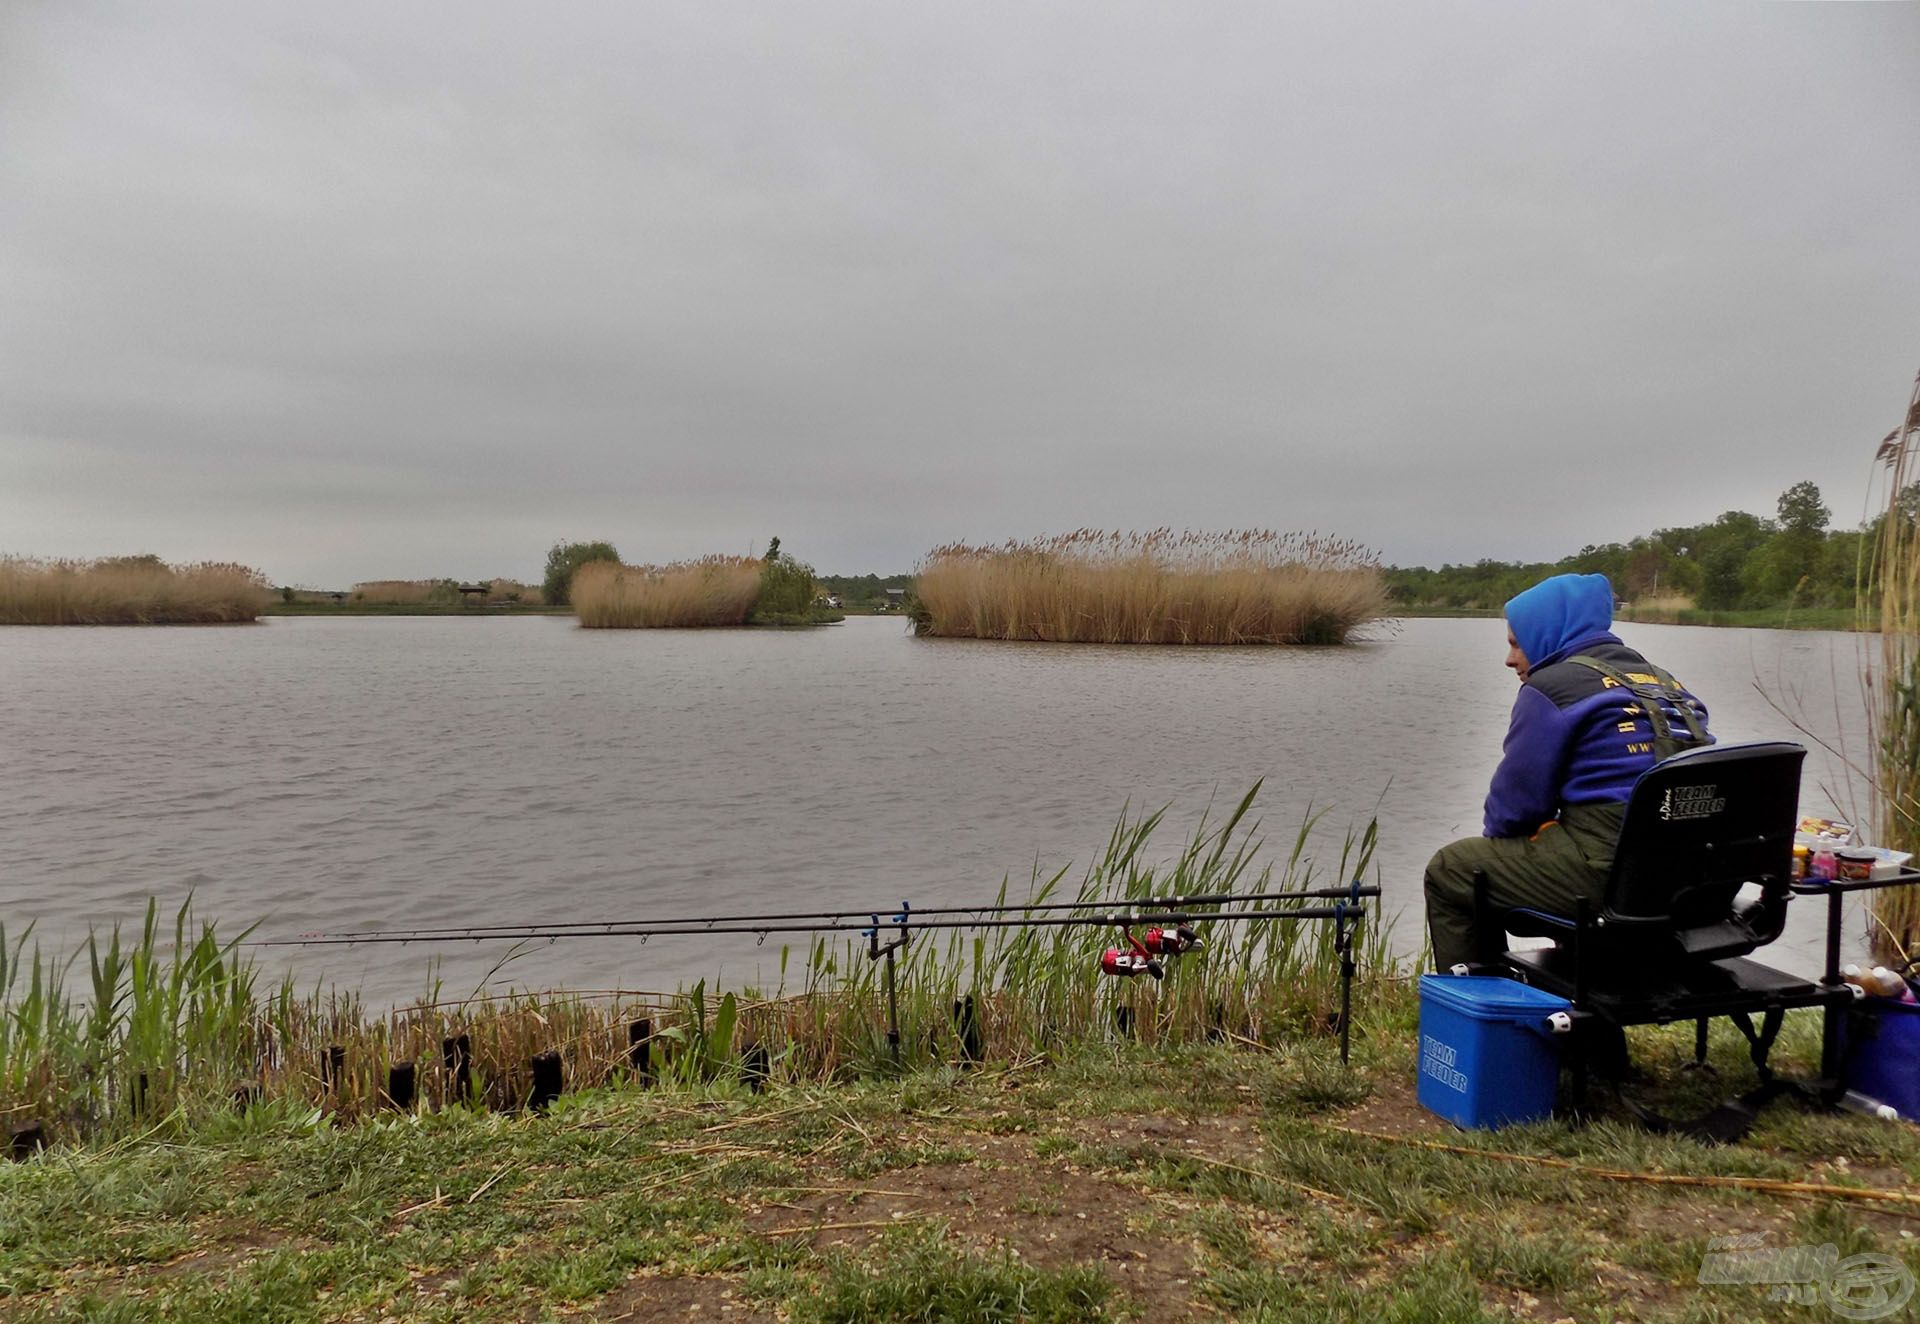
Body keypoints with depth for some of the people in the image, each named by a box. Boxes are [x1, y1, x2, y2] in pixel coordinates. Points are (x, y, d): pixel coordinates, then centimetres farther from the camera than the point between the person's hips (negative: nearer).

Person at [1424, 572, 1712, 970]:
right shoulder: (1664, 683, 19)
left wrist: (1496, 840, 16)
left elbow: (1517, 797, -6)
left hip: (1608, 870, -9)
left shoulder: (1553, 684, -6)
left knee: (1448, 871, 6)